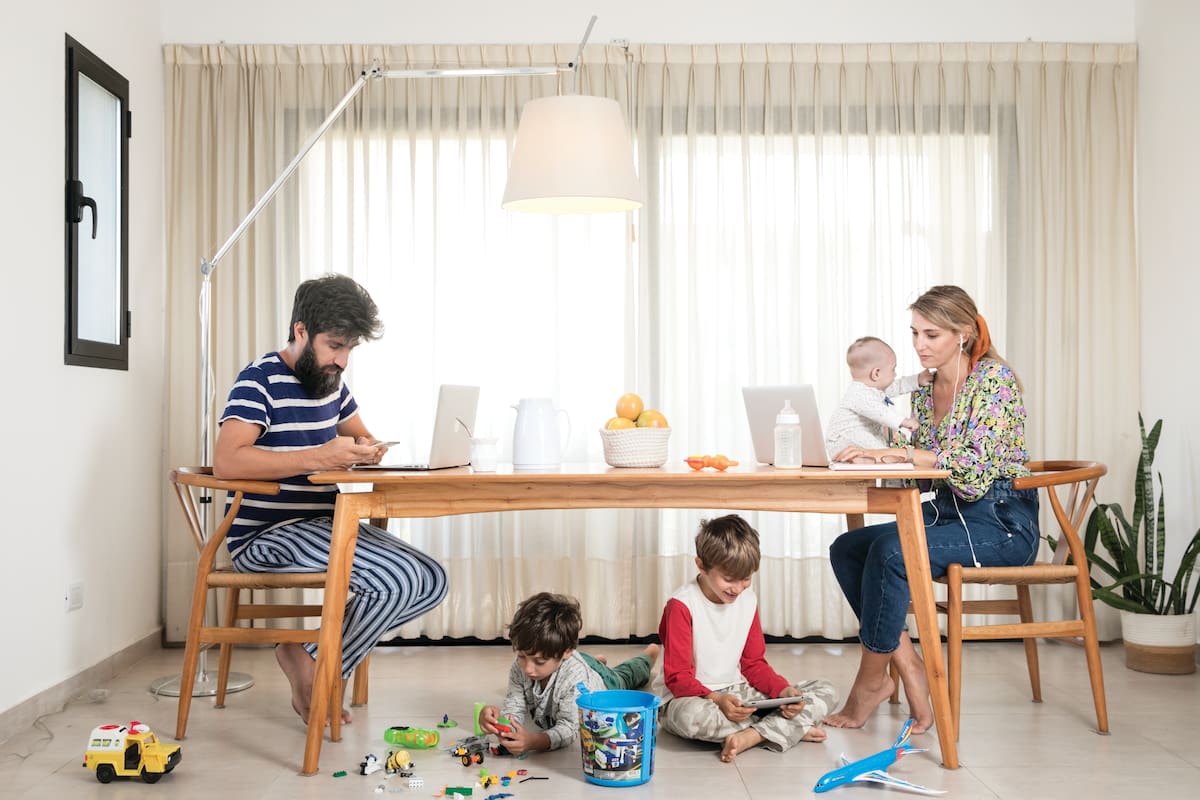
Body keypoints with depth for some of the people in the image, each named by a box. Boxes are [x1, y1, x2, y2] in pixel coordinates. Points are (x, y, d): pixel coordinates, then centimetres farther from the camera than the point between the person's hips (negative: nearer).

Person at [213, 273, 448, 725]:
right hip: (266, 535, -9)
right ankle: (316, 677, -3)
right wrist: (318, 457, -31)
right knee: (401, 578, -25)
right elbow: (225, 461, -26)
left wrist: (364, 450, -1)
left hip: (325, 526, 9)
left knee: (431, 582, -1)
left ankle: (308, 654, 4)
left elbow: (362, 437, 26)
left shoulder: (330, 383, 14)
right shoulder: (261, 379, -12)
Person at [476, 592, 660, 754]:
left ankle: (648, 654, 63)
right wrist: (497, 719, -59)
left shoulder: (575, 676, -53)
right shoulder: (521, 666, -40)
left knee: (624, 676, 34)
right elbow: (515, 709, -35)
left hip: (606, 684, -1)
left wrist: (534, 741, -67)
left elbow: (570, 728, -49)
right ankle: (598, 662, 64)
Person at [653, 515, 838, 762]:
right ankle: (793, 729, -27)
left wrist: (784, 690, -10)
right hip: (690, 697, -6)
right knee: (690, 716, -44)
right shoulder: (682, 605, -14)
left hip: (737, 692, 6)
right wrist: (717, 700, -33)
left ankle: (752, 736, -26)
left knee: (826, 692, -5)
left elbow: (754, 663, 11)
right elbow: (677, 677, -15)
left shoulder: (748, 600, 5)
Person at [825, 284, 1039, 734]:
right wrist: (873, 454, -6)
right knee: (846, 548, -10)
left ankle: (871, 680, -13)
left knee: (890, 550, -29)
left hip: (1002, 524, -8)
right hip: (946, 513, 8)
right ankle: (906, 666, -11)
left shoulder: (995, 378, -12)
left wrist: (892, 452, -26)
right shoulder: (924, 391, 11)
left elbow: (975, 465, -23)